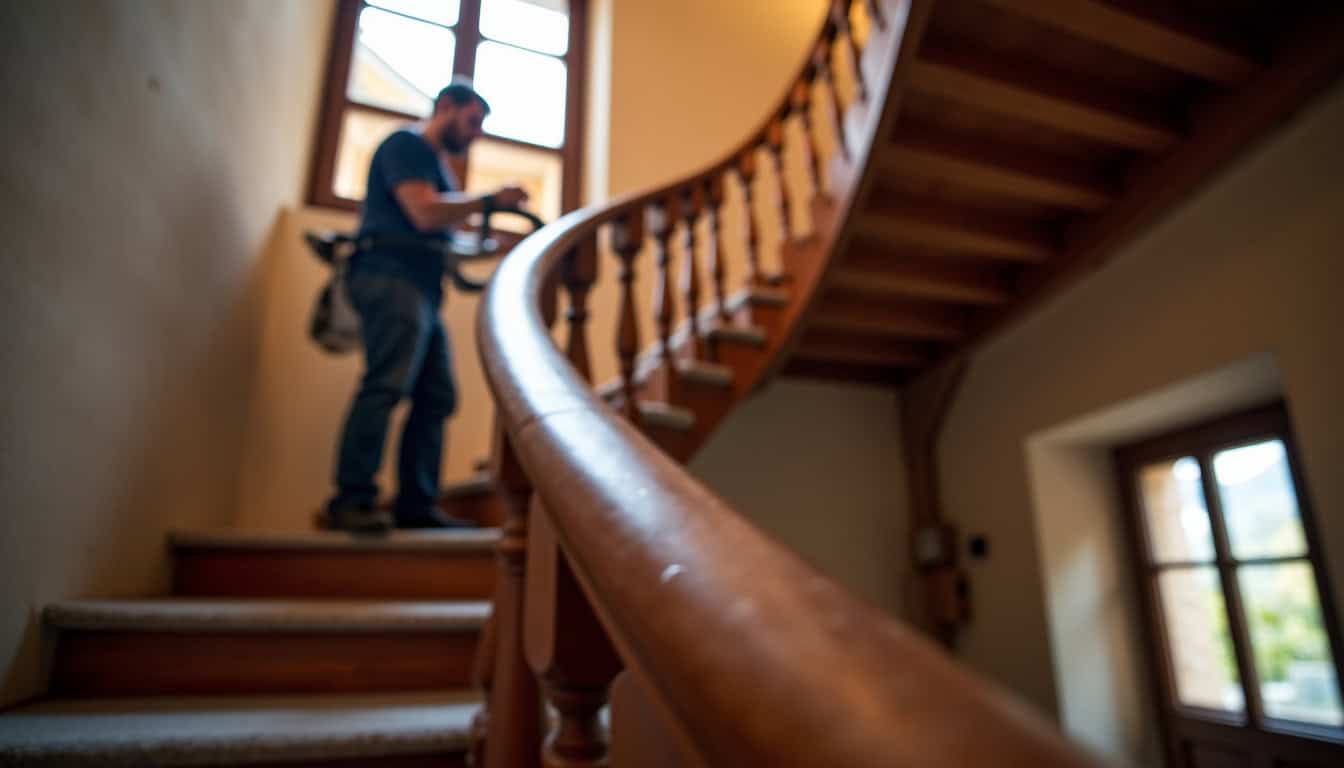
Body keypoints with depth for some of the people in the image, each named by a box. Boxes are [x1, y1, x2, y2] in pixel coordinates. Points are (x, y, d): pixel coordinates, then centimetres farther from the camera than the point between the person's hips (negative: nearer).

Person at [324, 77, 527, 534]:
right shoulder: (406, 144, 1)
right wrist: (488, 201, -6)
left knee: (436, 397, 2)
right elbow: (425, 213, -14)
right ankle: (351, 501, -20)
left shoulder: (435, 162, 30)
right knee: (387, 384, -21)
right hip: (391, 278, -10)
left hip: (420, 287, 10)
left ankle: (416, 505, 3)